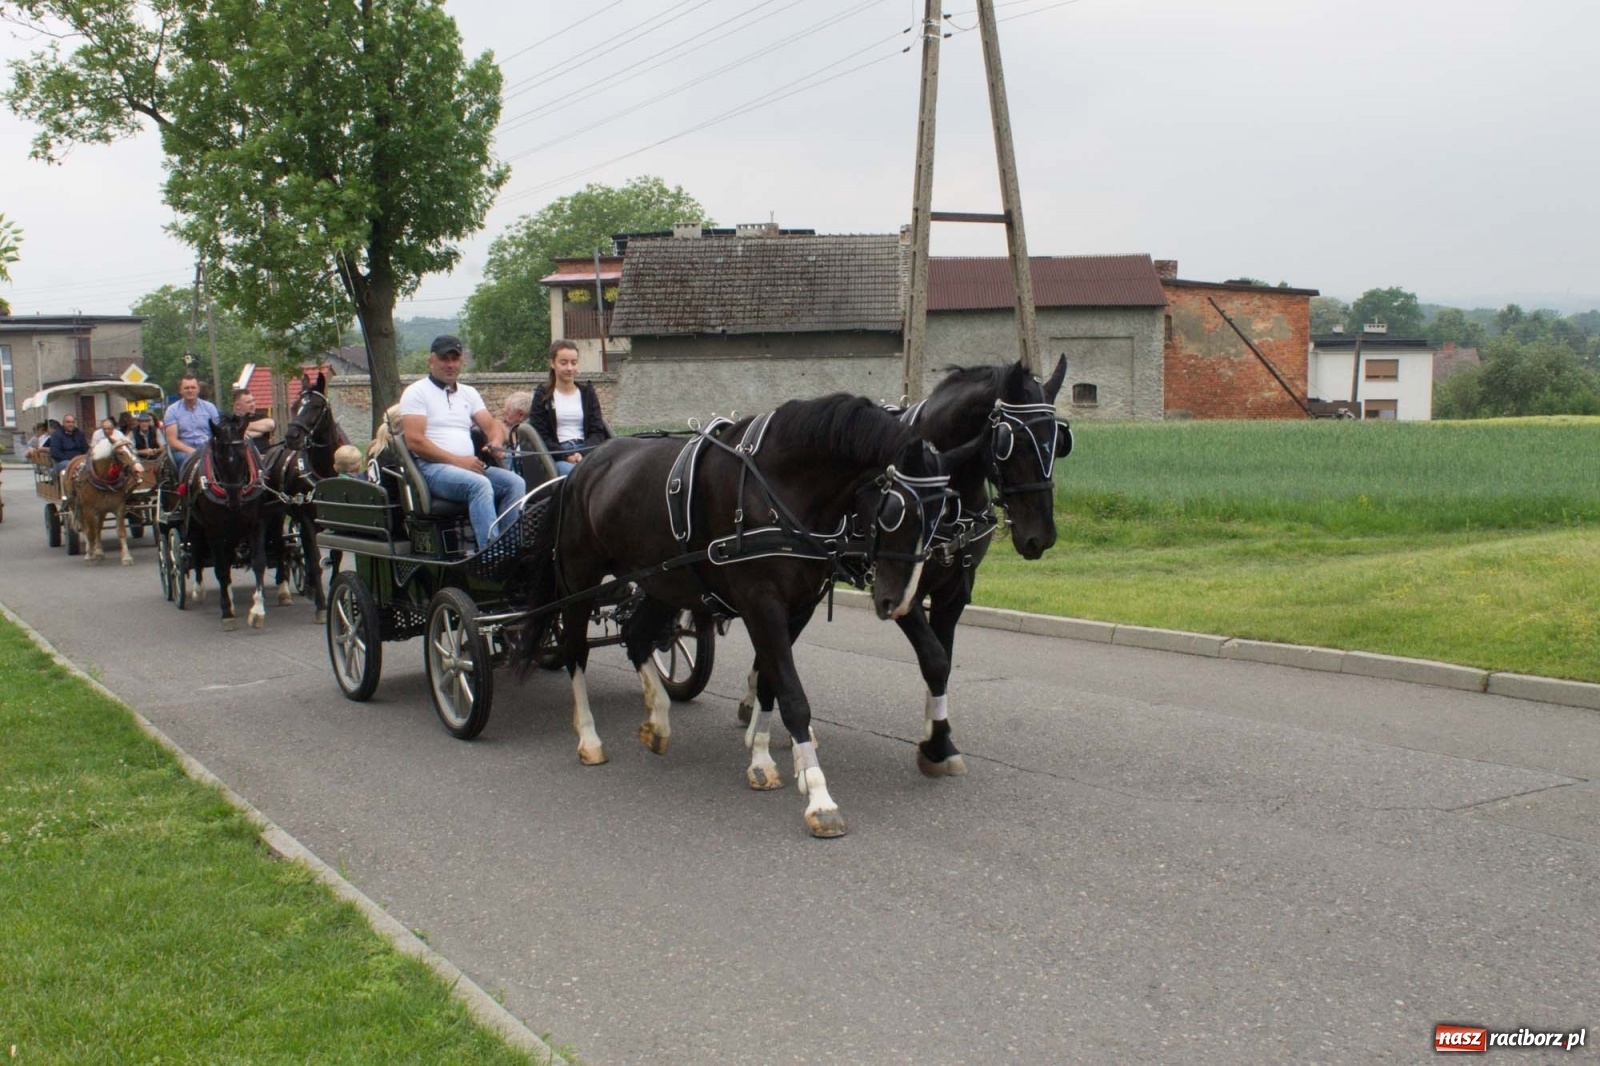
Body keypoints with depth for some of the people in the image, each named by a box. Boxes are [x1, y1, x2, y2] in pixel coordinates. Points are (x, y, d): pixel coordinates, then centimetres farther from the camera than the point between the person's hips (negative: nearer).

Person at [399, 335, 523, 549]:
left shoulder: (469, 393, 23)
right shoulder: (416, 392, 3)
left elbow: (492, 426, 17)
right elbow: (414, 441, -8)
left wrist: (496, 443, -10)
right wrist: (457, 461, -15)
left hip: (470, 466, 6)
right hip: (433, 468, -6)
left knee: (514, 482, -20)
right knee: (480, 484, -35)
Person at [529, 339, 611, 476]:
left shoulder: (587, 392, 20)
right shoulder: (543, 396, 12)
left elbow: (597, 431, 11)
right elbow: (540, 437, 4)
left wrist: (582, 453, -9)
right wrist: (566, 455, -13)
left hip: (587, 450, 3)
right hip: (557, 456, -2)